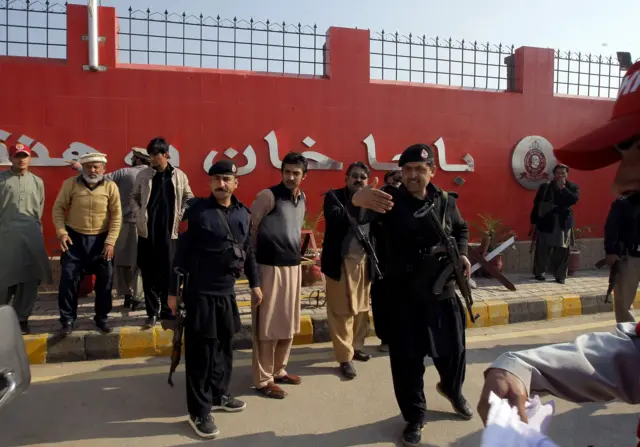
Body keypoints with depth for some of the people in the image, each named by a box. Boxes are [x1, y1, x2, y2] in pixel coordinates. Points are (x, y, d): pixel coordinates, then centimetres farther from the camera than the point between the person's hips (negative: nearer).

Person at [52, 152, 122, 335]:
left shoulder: (110, 186, -5)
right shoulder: (70, 184, -3)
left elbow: (116, 215, -5)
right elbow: (58, 208, 1)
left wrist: (110, 241, -10)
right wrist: (61, 232, -11)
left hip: (101, 239, 0)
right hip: (74, 238, 0)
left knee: (105, 279, 5)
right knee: (68, 278, -1)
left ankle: (102, 317, 22)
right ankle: (67, 319, 17)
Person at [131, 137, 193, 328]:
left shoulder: (179, 176, 2)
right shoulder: (143, 175, 2)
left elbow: (189, 199, 11)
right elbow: (134, 197, 12)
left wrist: (180, 215, 0)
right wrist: (138, 215, -1)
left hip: (169, 231, 0)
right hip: (147, 231, 1)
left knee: (168, 272, 5)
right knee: (149, 273, 4)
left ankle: (166, 309, 21)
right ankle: (152, 312, 16)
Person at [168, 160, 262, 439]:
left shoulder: (243, 214, 6)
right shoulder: (197, 211, -9)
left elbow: (248, 251, 14)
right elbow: (182, 252, -8)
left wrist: (255, 283, 16)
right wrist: (173, 291, -7)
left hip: (227, 292, 5)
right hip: (200, 292, -5)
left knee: (224, 346, 15)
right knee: (201, 351, 2)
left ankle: (218, 395, 35)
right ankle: (199, 411, 15)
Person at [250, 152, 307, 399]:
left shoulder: (302, 199, 10)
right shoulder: (268, 196, -12)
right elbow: (248, 228, -10)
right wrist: (254, 258, -5)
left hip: (293, 267, 7)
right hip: (270, 267, -7)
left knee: (287, 323, 16)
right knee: (268, 325, 2)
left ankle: (278, 370, 32)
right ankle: (263, 379, 15)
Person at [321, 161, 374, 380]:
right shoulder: (334, 196, -2)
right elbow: (335, 219, -22)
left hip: (364, 262, 5)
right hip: (341, 262, -4)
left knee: (361, 308, 12)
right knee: (342, 311, 0)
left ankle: (356, 345, 32)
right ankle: (345, 357, 10)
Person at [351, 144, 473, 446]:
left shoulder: (446, 201, 1)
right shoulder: (391, 200, -11)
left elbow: (461, 229, 20)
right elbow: (360, 215, -32)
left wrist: (461, 253, -1)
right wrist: (357, 200, -57)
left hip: (442, 291, 3)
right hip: (403, 296, -3)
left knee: (454, 349, 18)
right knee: (407, 359, 6)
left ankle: (452, 389, 52)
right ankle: (415, 416, 30)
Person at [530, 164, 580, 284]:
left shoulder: (572, 187, 5)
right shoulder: (544, 187, 4)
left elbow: (574, 199, -15)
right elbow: (536, 204, 4)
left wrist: (563, 188, -15)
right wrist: (534, 222, 1)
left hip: (563, 224, 1)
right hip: (545, 222, 0)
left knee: (562, 251, 2)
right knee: (542, 249, 3)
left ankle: (560, 276, 10)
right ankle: (539, 273, 17)